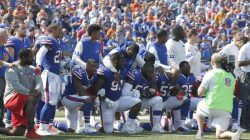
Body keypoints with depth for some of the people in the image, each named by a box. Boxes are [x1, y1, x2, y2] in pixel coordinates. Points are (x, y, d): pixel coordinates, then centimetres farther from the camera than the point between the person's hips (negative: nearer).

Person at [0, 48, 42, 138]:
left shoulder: (32, 70, 15)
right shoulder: (12, 70, -7)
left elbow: (39, 82, 1)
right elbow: (15, 85, -21)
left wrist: (36, 90, -23)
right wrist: (29, 92, -34)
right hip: (12, 99, -7)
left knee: (18, 133, -3)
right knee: (32, 99, -36)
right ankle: (30, 131, -38)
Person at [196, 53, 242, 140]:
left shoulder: (211, 74, -2)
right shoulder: (231, 76, 13)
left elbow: (200, 93, -4)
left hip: (212, 107, -3)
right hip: (227, 110, 3)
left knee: (199, 106, 31)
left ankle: (200, 132, 21)